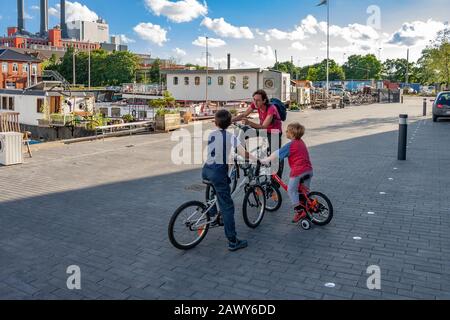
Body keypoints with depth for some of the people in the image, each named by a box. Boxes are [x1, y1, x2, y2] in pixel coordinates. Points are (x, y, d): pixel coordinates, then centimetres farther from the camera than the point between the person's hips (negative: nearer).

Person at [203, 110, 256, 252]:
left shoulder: (211, 134, 8)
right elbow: (243, 153, -17)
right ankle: (233, 241, 0)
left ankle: (212, 213, 47)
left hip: (206, 170, 5)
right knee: (227, 206, -2)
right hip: (219, 172, -5)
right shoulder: (231, 136, -6)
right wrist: (257, 160, -10)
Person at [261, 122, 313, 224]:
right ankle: (305, 210, 26)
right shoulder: (301, 143, 15)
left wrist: (264, 160, -4)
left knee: (291, 191, 8)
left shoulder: (290, 145, -10)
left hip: (298, 172, -8)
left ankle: (299, 211, 5)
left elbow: (276, 154, -12)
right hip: (309, 170, 8)